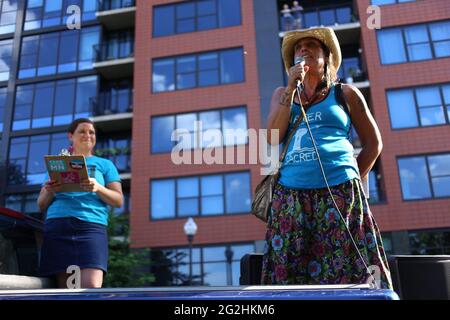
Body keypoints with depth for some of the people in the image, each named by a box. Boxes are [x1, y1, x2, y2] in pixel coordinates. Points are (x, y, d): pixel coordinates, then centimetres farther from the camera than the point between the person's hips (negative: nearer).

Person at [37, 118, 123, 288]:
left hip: (91, 226, -2)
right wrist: (49, 192, -2)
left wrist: (98, 188, -10)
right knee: (64, 288, -9)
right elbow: (42, 205, 22)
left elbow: (118, 201, 11)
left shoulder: (105, 164, 21)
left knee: (91, 286, -21)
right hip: (57, 226, 2)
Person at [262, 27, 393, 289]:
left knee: (345, 273, -6)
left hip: (339, 194, -1)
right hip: (290, 197, 2)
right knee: (290, 273, -3)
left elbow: (374, 144, 15)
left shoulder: (345, 93, 13)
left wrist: (350, 181, 7)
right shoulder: (281, 94, 19)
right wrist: (291, 88, -1)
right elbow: (273, 138, 3)